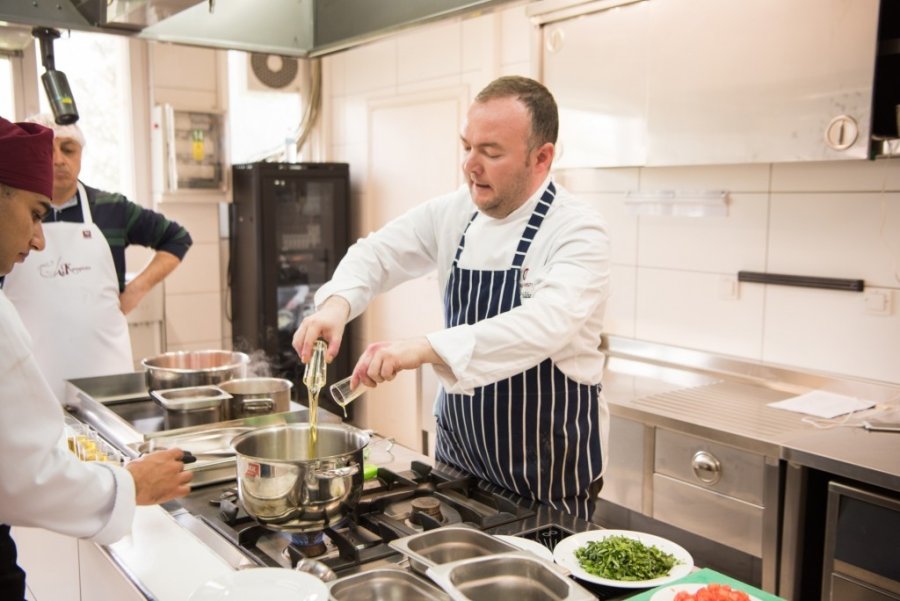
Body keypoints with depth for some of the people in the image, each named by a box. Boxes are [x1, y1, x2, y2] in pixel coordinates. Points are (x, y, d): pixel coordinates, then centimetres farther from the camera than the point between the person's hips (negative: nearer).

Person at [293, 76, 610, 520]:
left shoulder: (577, 232, -19)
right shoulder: (453, 213, 0)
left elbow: (544, 325, -35)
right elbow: (379, 252, 4)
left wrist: (425, 349, -45)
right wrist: (337, 301, -18)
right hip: (458, 452, 6)